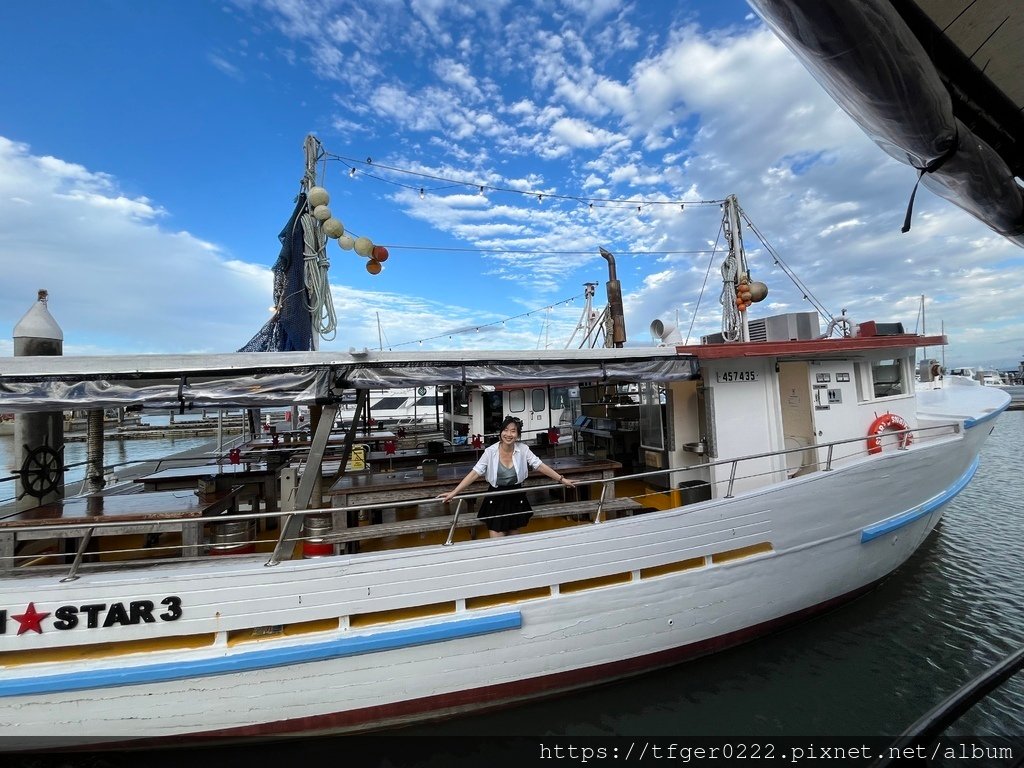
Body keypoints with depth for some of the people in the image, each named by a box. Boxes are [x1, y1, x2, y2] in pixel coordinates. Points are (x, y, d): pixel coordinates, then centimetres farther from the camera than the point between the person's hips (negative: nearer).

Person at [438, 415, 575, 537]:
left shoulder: (523, 450, -11)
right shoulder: (491, 451, -16)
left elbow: (540, 466, -5)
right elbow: (475, 473, -14)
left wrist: (562, 479, -5)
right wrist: (454, 492, -19)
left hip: (516, 500, 2)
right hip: (496, 501, -2)